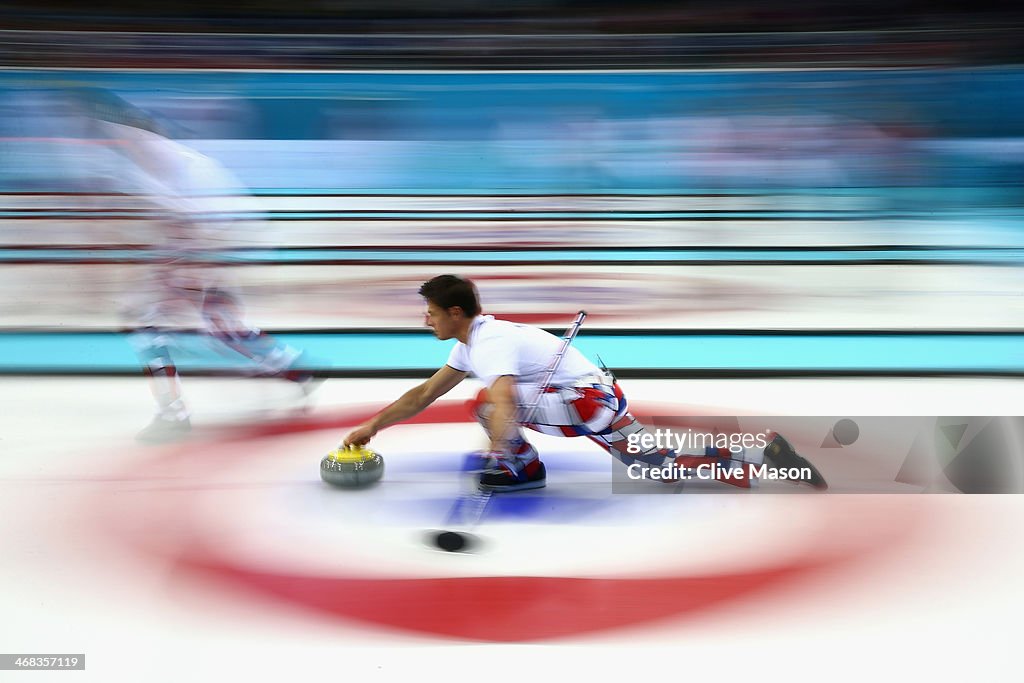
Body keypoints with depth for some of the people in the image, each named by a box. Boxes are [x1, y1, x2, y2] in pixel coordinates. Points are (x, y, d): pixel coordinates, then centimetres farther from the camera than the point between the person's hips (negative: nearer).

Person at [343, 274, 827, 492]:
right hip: (597, 399, 10)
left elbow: (505, 404, -35)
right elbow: (424, 394, 19)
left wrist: (498, 454, -48)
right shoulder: (471, 341, 13)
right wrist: (373, 426, 16)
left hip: (591, 401, -10)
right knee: (660, 462, 10)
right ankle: (759, 452, 12)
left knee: (488, 404, -15)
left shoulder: (491, 343, -17)